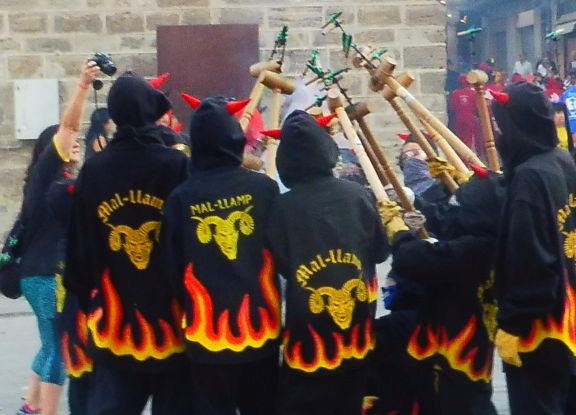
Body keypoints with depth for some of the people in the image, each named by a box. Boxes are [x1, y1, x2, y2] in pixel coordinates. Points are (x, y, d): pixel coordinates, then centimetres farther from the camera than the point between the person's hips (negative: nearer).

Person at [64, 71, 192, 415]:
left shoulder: (93, 171, -2)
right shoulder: (178, 166, -10)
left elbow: (78, 248, 3)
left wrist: (89, 300, 16)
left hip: (115, 321, 2)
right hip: (171, 320, -2)